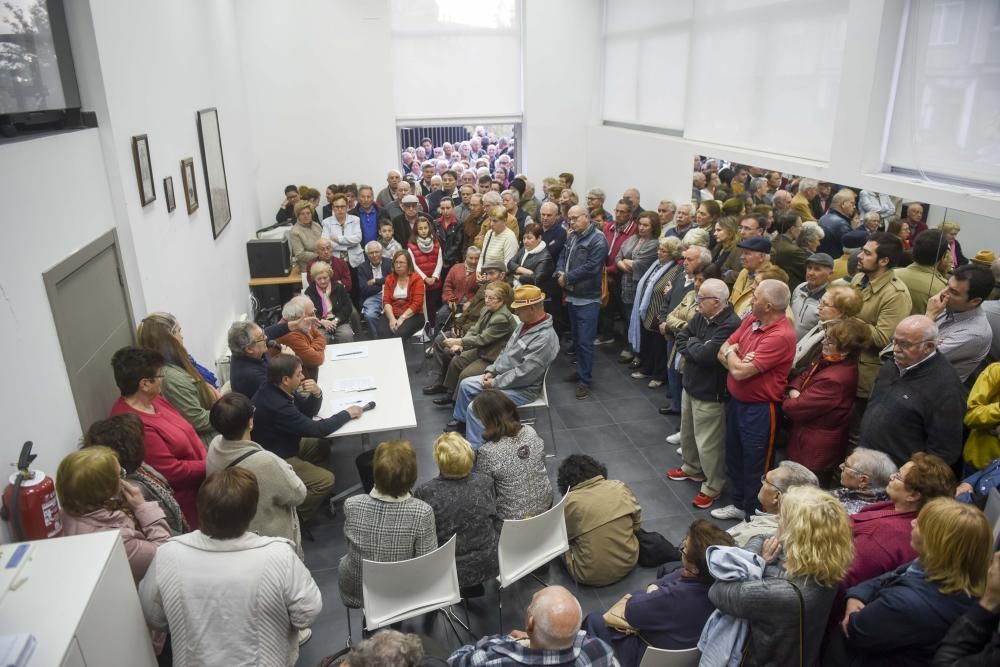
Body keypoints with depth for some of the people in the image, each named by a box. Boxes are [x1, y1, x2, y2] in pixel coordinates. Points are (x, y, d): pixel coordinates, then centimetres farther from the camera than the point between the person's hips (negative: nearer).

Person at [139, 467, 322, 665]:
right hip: (264, 661, -2)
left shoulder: (167, 557, -20)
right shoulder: (278, 556, -28)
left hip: (194, 661, 3)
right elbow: (307, 614, -16)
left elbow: (152, 618, -4)